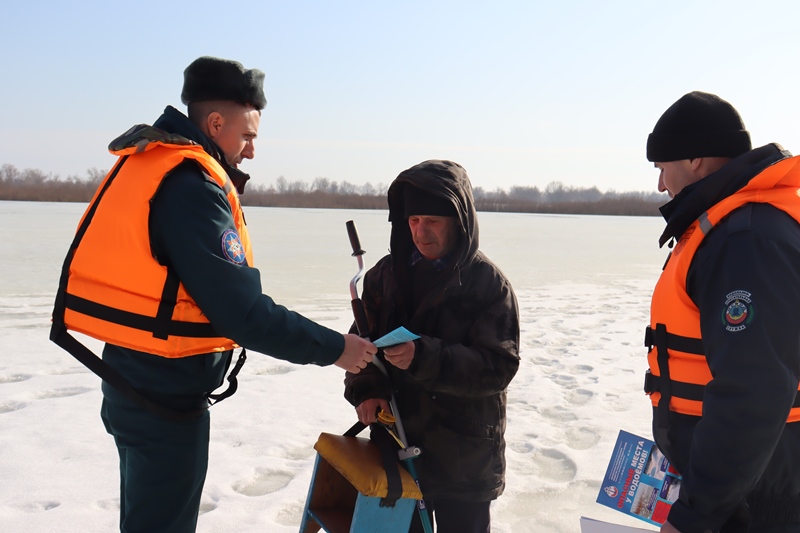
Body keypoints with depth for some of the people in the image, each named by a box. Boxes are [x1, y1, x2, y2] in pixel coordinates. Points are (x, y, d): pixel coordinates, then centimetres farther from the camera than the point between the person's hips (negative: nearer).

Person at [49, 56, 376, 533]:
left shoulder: (148, 164, 8)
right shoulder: (191, 185, -23)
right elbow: (241, 311, -26)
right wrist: (334, 348, -18)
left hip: (134, 380, 10)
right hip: (166, 395, -10)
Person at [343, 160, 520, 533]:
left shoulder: (489, 282, -10)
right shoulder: (387, 273, 3)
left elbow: (498, 366, -17)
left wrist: (425, 358, -29)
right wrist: (366, 389, -12)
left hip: (465, 457, -3)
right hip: (398, 445, 4)